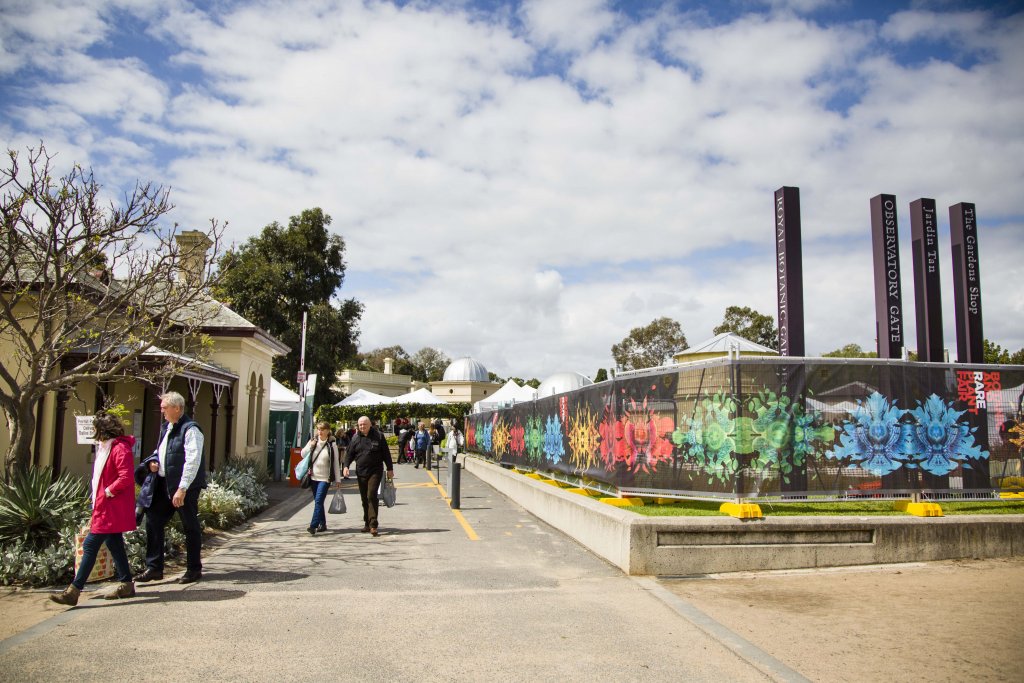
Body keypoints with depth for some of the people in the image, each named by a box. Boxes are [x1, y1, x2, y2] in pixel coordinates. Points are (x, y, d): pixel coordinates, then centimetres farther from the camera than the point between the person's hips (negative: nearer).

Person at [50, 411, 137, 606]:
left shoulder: (120, 449, -18)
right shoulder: (106, 447, 15)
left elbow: (125, 478, -27)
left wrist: (108, 492, -17)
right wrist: (98, 498, 12)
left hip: (111, 509, -10)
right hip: (107, 507, 10)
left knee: (90, 545, -7)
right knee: (114, 544, 14)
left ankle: (74, 591, -2)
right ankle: (126, 584, 22)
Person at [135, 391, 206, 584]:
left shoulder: (190, 429, -16)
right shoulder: (166, 427, 13)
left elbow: (193, 461, -22)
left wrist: (182, 488, -25)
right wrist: (154, 460, 3)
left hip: (185, 487, -9)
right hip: (164, 483, 9)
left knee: (190, 527, 4)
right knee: (153, 521, 7)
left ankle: (194, 569, 17)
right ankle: (154, 568, 17)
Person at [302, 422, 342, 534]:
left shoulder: (332, 444, -4)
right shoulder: (313, 441, 5)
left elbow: (336, 463, -2)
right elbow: (303, 454, 9)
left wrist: (338, 479, -1)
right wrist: (310, 446, -10)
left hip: (325, 478, -4)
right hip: (313, 477, 5)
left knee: (318, 501, -14)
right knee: (318, 502, 11)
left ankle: (313, 526, -17)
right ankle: (322, 524, 21)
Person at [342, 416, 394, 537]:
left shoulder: (378, 436, 0)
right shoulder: (355, 438, 8)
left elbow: (386, 453, 2)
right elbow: (350, 453, 10)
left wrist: (390, 469, 1)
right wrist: (346, 466, -7)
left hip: (375, 472, -4)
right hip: (361, 472, 4)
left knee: (371, 496, -14)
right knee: (364, 498, 9)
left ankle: (373, 525, -15)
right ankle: (367, 523, 21)